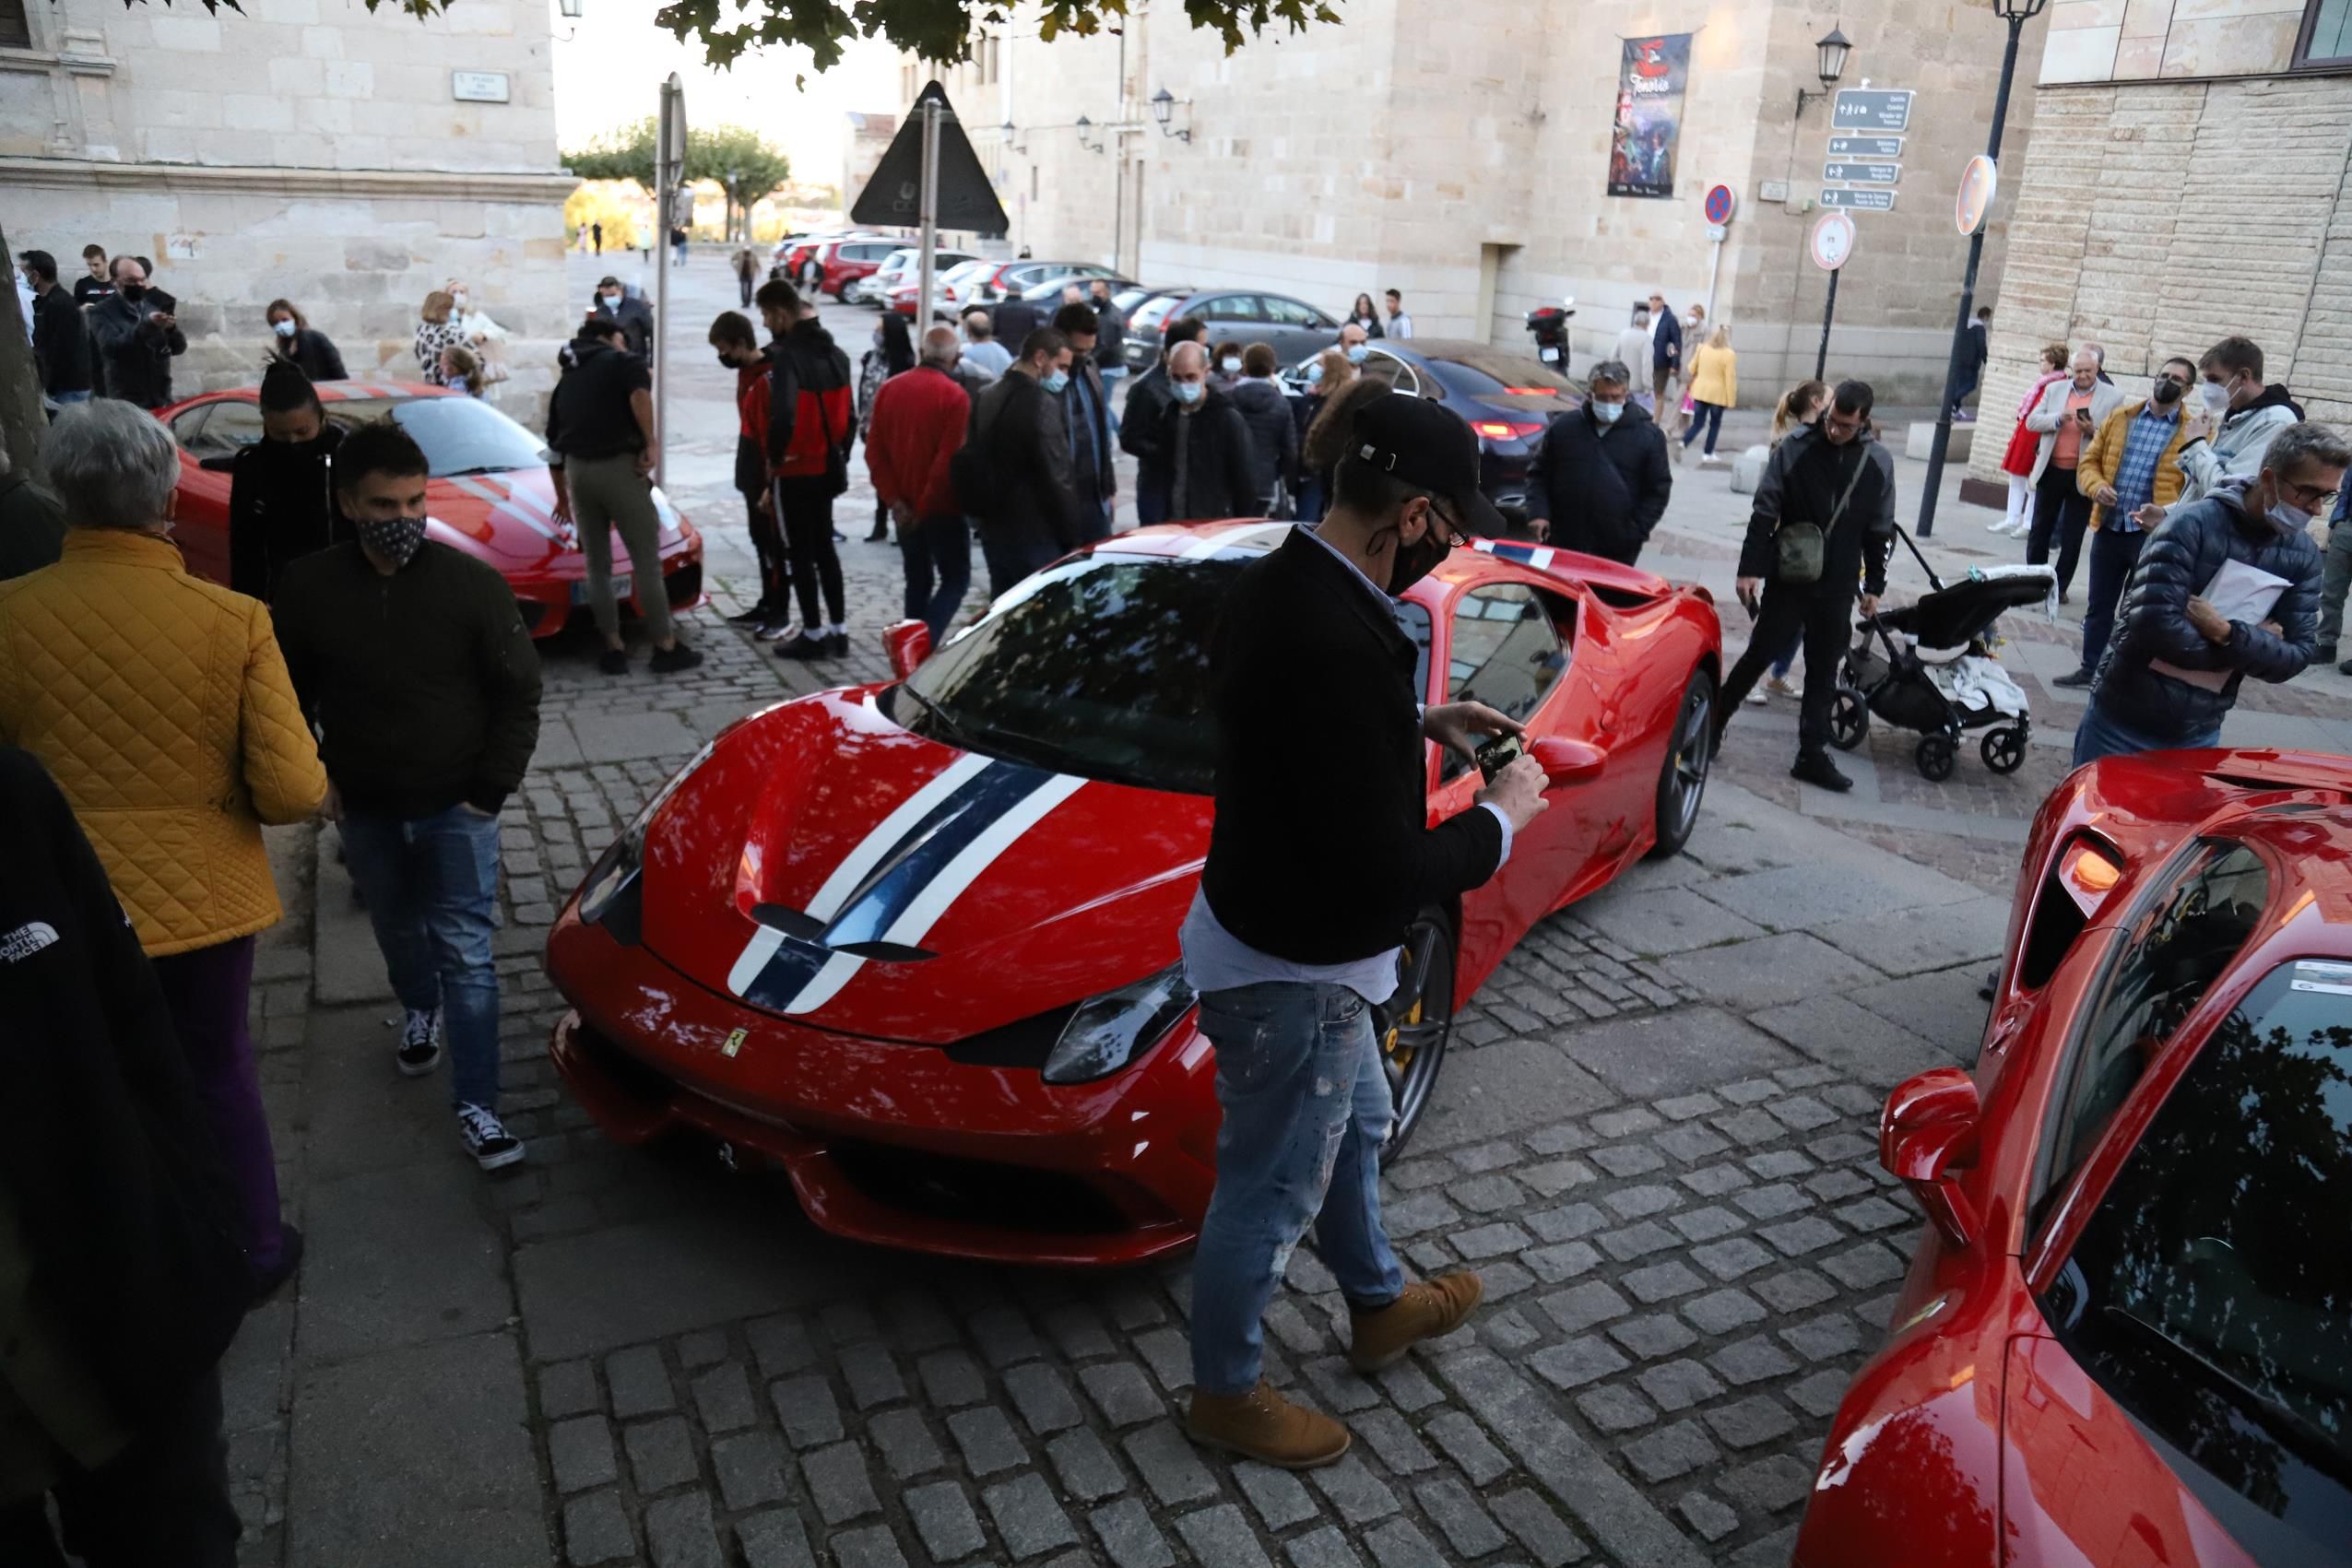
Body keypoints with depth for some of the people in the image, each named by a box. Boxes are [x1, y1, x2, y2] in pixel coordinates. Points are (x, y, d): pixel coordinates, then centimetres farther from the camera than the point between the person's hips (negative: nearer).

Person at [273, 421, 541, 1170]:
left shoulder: (472, 582, -15)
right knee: (396, 928, 24)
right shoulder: (309, 587, -11)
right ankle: (419, 1009, 54)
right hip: (364, 808, 3)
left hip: (456, 806, -3)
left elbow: (517, 693, -8)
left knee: (466, 953, -4)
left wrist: (491, 789, -10)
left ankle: (475, 1103, 3)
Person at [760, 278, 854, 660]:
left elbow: (782, 416, -29)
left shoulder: (786, 357, -18)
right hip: (828, 467, 8)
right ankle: (838, 630, 19)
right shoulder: (835, 355, 9)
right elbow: (849, 414, 12)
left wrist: (775, 457, -15)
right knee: (824, 547, 16)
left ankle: (813, 634, 7)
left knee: (801, 552, 2)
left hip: (796, 470, -8)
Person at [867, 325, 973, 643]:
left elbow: (874, 452, 1)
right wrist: (926, 506, -11)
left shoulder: (889, 389, 3)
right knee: (955, 578, 5)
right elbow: (949, 460, -19)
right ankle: (926, 642, -13)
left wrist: (895, 501, -2)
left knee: (917, 579, 17)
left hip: (906, 509, 5)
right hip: (942, 508, -5)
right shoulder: (955, 396, -14)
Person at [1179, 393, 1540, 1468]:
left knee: (1356, 1126, 29)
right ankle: (1226, 1395, 36)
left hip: (1262, 927, 10)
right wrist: (1500, 820, -13)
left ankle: (1380, 1307, 53)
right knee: (1270, 1195, 12)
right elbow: (1384, 875, -30)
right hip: (1293, 973, -10)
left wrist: (1420, 725, 6)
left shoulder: (1275, 581, -3)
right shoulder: (1341, 648, -33)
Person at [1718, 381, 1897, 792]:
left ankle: (1813, 755, 15)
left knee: (1824, 671, 8)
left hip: (1837, 588, 3)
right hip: (1787, 579, -3)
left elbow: (1880, 531, 7)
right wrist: (1750, 568, -12)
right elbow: (1763, 514, -8)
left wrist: (1874, 585, 7)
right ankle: (1713, 720, 22)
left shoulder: (1878, 462, 0)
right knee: (1759, 654, 4)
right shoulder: (1794, 449, -9)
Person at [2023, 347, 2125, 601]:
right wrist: (2058, 419, -16)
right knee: (2040, 529, 9)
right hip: (2051, 471, 2)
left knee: (2072, 537, 4)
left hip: (2083, 476, -2)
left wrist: (2093, 431, -21)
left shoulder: (2113, 398, -1)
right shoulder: (2054, 389, 7)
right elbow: (2032, 421, 2)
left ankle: (2061, 586, 12)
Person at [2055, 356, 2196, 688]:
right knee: (2099, 606, 13)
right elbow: (2089, 461, 11)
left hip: (2154, 535, -4)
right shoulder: (2120, 418, 8)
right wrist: (2097, 486, -10)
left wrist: (2165, 512, -24)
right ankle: (2090, 670, 25)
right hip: (2109, 528, 4)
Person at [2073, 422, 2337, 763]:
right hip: (2124, 722, -4)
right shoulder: (2191, 524, -15)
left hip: (2199, 734, 4)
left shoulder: (2303, 555, 1)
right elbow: (2155, 625, -26)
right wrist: (2254, 644, -14)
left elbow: (2296, 657, -4)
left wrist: (2226, 634, -21)